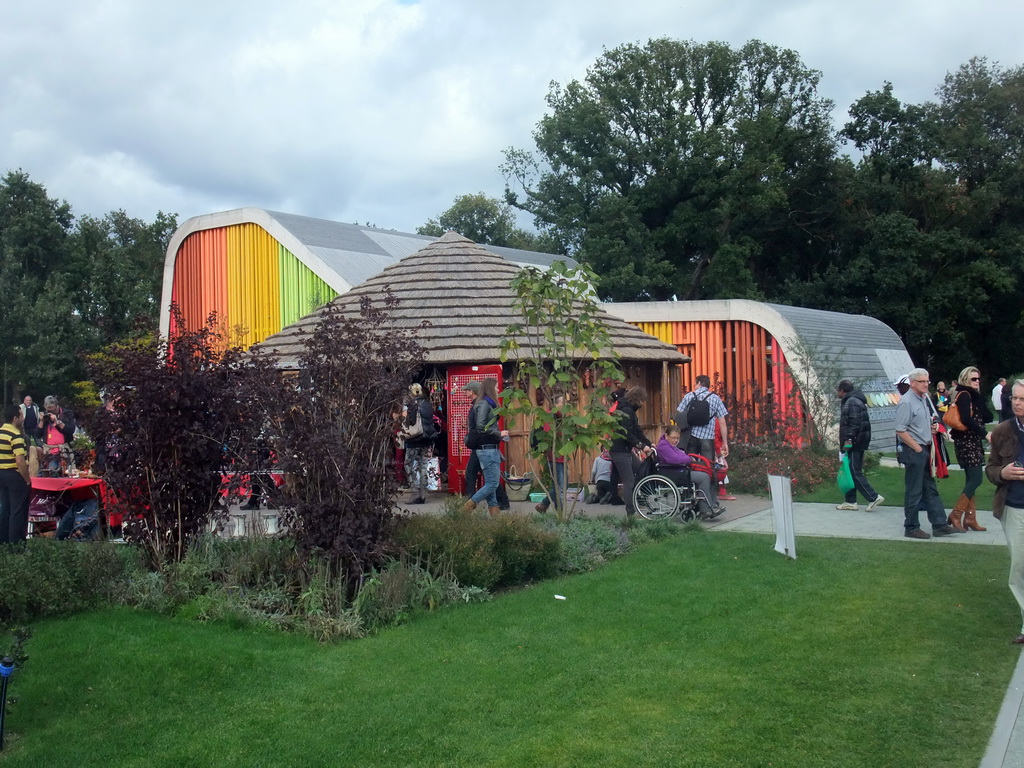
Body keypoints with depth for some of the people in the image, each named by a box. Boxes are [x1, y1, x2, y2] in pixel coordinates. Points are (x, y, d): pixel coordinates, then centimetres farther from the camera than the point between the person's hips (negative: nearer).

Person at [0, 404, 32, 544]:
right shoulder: (16, 435, -18)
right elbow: (20, 461, -23)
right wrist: (27, 480, -14)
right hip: (15, 475, -9)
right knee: (18, 511, -2)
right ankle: (16, 543, 1)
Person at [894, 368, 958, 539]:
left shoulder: (923, 399, 13)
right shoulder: (907, 402, -16)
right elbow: (901, 431, -20)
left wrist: (932, 426, 8)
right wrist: (918, 448, -17)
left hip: (924, 450, 9)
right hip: (913, 451, -9)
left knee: (930, 488, 13)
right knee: (914, 491, -1)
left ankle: (939, 525, 20)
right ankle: (911, 528, 8)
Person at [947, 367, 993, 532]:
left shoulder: (973, 396, 17)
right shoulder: (964, 395, -11)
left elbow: (987, 418, 9)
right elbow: (966, 420, -22)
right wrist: (985, 433, -20)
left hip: (973, 442, 10)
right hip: (967, 442, -10)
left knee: (971, 480, 10)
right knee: (975, 479, -11)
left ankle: (970, 518, 13)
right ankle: (955, 515, -8)